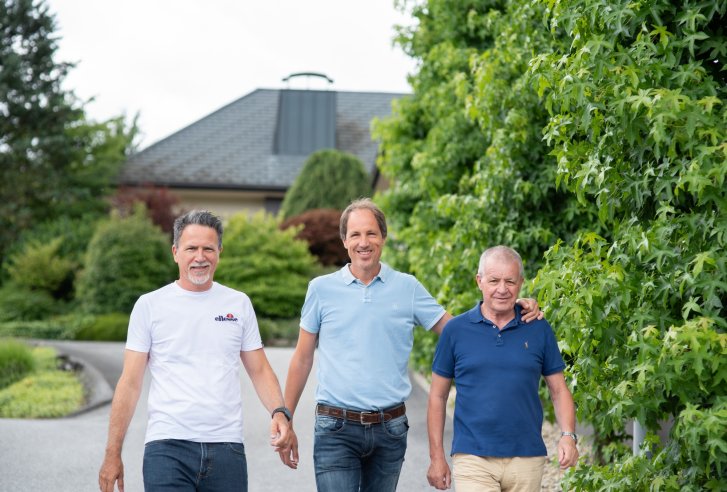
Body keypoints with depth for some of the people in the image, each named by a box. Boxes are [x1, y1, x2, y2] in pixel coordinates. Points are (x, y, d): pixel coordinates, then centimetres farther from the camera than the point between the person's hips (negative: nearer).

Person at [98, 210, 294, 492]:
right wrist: (113, 454, -1)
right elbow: (130, 383, 3)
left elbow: (259, 369, 13)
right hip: (168, 447, -2)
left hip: (227, 447, 3)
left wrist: (279, 412, -7)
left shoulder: (239, 303, 11)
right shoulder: (150, 305, 4)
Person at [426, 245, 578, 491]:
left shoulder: (539, 329, 5)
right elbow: (438, 396, 6)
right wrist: (437, 457, 2)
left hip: (526, 460, 2)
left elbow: (559, 390, 9)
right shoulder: (455, 330, 2)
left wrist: (568, 436, -7)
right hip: (473, 459, -2)